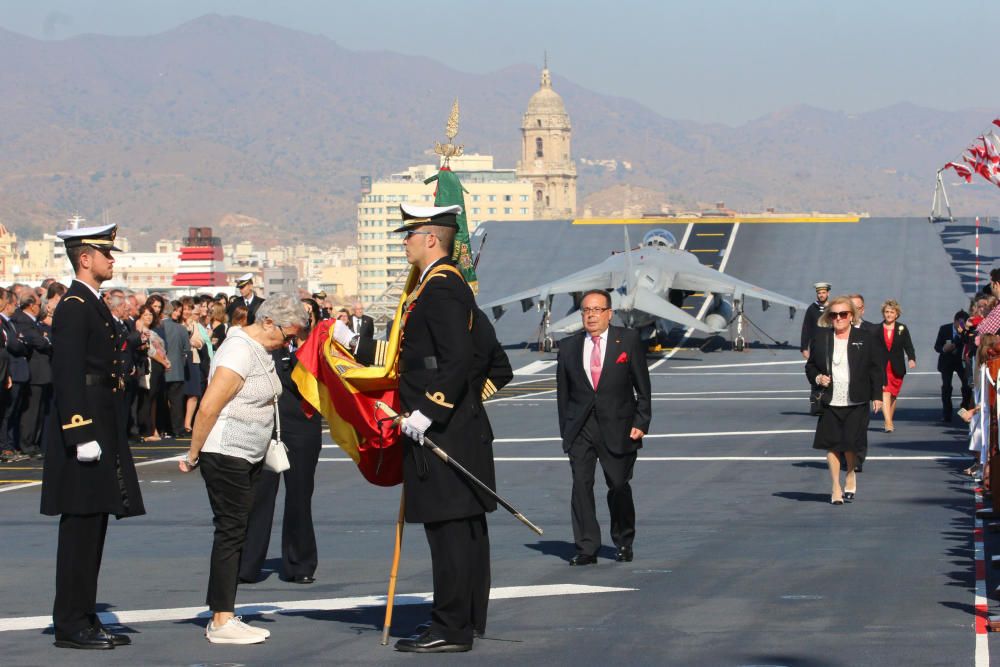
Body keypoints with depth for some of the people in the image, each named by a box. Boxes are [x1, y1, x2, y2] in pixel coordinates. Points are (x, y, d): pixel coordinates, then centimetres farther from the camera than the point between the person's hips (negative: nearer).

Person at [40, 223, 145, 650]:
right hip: (85, 430, -10)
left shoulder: (94, 305, 18)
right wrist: (81, 434, -24)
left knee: (93, 528, 12)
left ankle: (85, 619, 17)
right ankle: (71, 625, -3)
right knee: (80, 526, -7)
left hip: (102, 431, 10)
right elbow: (67, 375, -19)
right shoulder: (74, 306, -13)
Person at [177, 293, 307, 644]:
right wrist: (193, 455, -15)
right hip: (225, 454, -10)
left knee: (237, 533, 10)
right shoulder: (240, 352, -18)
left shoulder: (261, 350, 14)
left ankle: (223, 616, 14)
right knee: (230, 532, -8)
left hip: (249, 457, 10)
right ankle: (221, 622, -5)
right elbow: (209, 407, -21)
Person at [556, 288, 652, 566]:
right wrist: (565, 430, 6)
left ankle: (623, 544, 21)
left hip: (617, 427, -2)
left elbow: (643, 387, 3)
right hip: (580, 428, 2)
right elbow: (563, 392, 11)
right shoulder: (569, 346, 8)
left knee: (619, 486, 0)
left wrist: (641, 423, -4)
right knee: (581, 485, -8)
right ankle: (586, 549, -4)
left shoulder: (628, 340, 3)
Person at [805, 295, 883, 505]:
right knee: (832, 444, 2)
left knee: (851, 442, -6)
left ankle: (851, 474, 24)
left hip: (856, 403, -1)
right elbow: (810, 365, 12)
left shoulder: (864, 339, 1)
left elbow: (875, 369, 6)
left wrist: (876, 396, 3)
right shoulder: (820, 338, 4)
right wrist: (817, 378, -8)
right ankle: (836, 486, 14)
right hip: (830, 402, 1)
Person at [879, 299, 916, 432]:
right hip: (882, 367, -2)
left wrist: (912, 359, -18)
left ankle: (889, 421, 26)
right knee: (885, 393, -16)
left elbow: (908, 346, -1)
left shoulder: (902, 329, 6)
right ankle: (888, 423, -25)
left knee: (893, 396, 11)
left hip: (897, 368, 2)